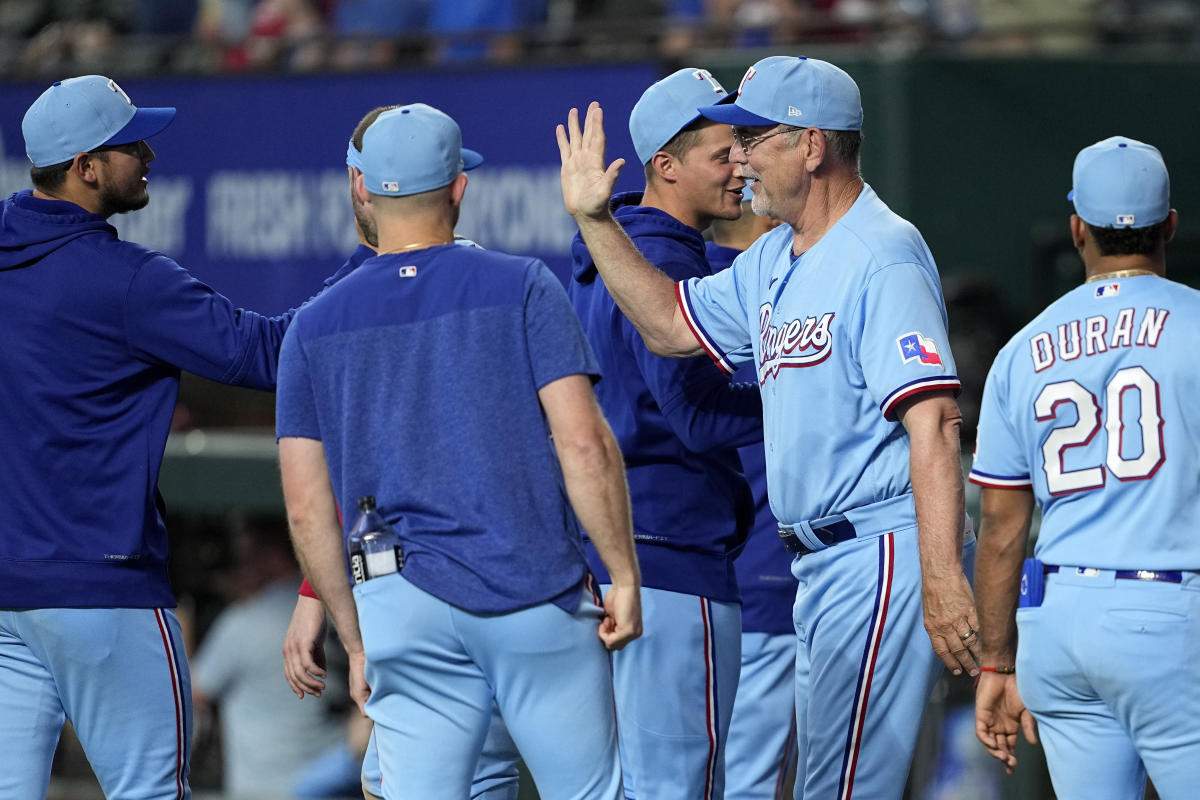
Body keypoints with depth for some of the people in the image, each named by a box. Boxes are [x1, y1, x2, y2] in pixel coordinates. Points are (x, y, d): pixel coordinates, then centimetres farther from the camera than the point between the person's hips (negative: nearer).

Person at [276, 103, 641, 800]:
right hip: (537, 589, -2)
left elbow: (307, 508, 8)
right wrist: (625, 575, -1)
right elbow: (583, 441, -8)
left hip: (402, 610, 2)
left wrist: (357, 640, 15)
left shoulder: (316, 327, 9)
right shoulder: (521, 287, 0)